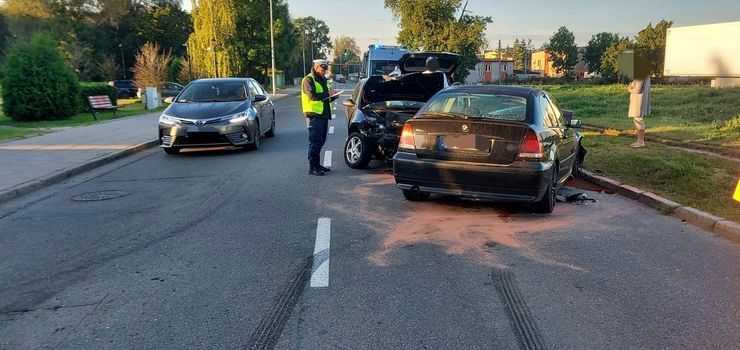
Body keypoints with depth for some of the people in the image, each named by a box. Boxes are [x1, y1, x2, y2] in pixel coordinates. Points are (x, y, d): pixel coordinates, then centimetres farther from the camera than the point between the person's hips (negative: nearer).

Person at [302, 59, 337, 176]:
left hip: (324, 114, 9)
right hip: (314, 114, -9)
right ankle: (312, 167, -6)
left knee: (321, 141, 12)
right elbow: (312, 96, -22)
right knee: (315, 142, -9)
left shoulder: (323, 80, 21)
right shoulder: (309, 80, -8)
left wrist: (333, 96, 5)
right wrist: (327, 94, -15)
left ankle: (317, 164, 21)